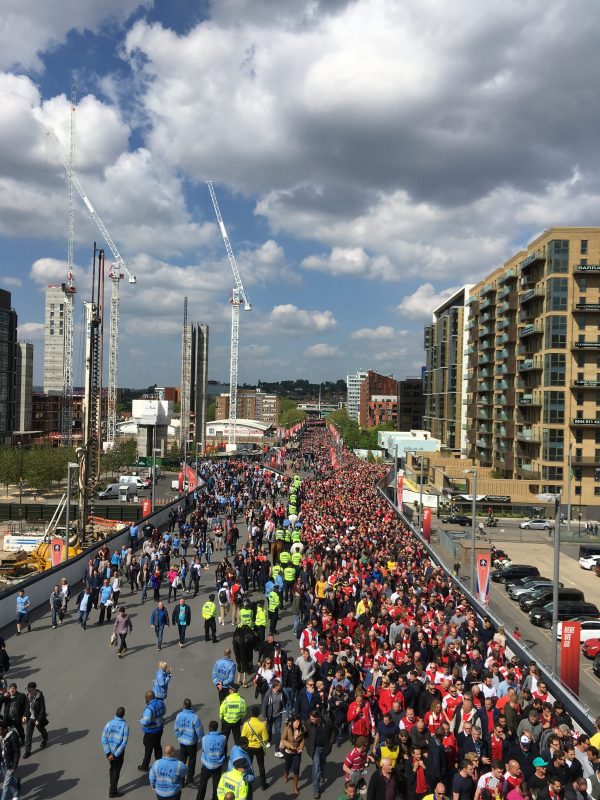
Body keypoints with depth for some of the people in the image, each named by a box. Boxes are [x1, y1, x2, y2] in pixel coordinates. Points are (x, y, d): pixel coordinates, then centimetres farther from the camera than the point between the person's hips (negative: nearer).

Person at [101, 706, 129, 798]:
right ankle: (113, 791, 26)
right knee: (116, 771, 15)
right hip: (119, 752, -4)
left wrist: (108, 753, -14)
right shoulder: (125, 726, -18)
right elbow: (124, 742, -21)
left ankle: (112, 786, 40)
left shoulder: (108, 724, -9)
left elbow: (103, 739, -13)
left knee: (112, 768, 27)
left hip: (109, 752, 4)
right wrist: (115, 755, -15)